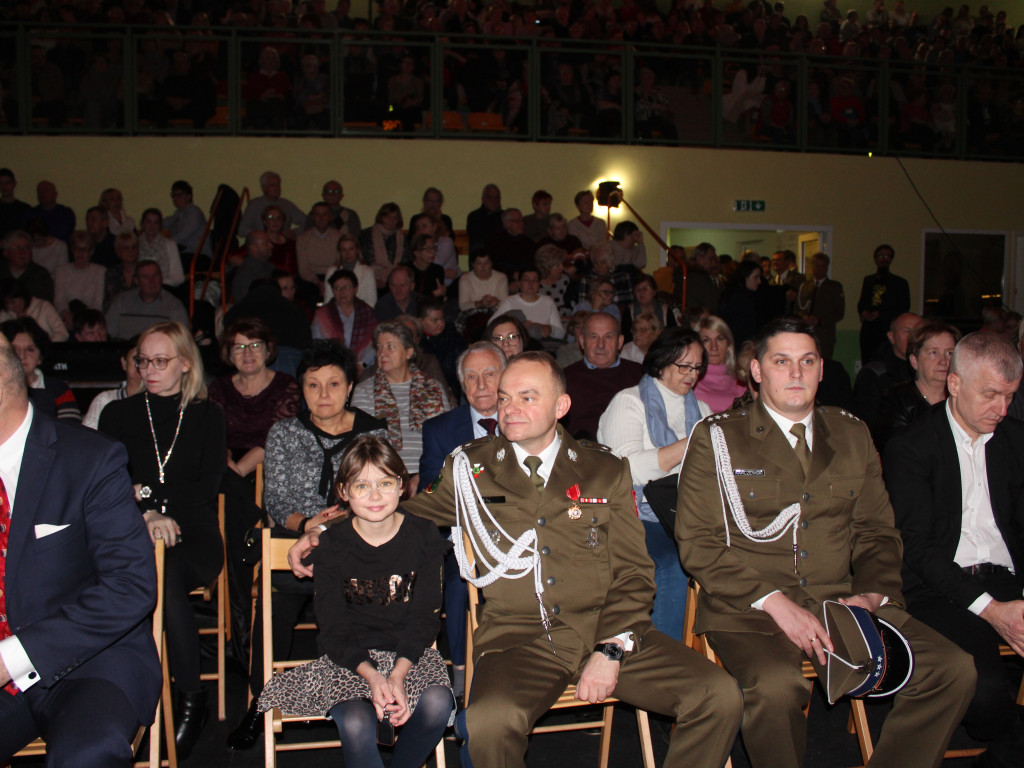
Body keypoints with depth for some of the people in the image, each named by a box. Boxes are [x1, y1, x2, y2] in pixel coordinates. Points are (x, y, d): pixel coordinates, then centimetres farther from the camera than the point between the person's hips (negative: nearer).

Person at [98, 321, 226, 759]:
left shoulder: (207, 416, 12)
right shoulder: (118, 415, 15)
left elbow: (207, 489, 3)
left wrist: (147, 492, -6)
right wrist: (147, 514, -13)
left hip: (194, 539, -1)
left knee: (166, 575, -35)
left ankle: (190, 699, -20)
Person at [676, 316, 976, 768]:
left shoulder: (853, 437, 15)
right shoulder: (715, 439, 2)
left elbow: (877, 531, 18)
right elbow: (696, 543, -4)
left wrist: (873, 595, -3)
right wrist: (773, 601, -15)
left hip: (839, 602, 4)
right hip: (747, 610, -4)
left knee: (954, 669, -15)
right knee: (777, 685, -34)